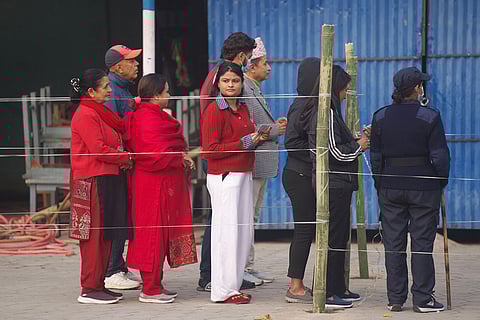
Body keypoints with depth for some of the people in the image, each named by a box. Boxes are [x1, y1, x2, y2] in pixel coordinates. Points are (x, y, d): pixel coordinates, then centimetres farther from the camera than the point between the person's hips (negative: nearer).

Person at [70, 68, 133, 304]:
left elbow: (122, 129, 22)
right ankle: (89, 290, -5)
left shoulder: (100, 113, 19)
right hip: (94, 182, -10)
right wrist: (126, 158, -9)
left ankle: (98, 284, 16)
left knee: (105, 236, 11)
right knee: (94, 236, -7)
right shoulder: (85, 115, -12)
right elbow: (99, 150, -18)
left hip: (108, 181, 10)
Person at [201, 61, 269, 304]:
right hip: (224, 177, -8)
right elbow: (210, 150, -14)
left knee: (245, 230, 8)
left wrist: (259, 138, 5)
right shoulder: (214, 111, -10)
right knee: (227, 231, -7)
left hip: (244, 175, 8)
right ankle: (223, 291, -1)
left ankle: (234, 285, 16)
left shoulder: (243, 108, 15)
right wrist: (245, 143, -16)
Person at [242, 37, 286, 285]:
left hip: (260, 165, 11)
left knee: (251, 217, 14)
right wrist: (274, 130, -16)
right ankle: (239, 268, -3)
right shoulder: (243, 90, -15)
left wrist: (276, 126, 12)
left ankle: (248, 266, 20)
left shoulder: (255, 90, 19)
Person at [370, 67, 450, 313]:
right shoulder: (430, 117, -9)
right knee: (422, 243, 3)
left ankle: (395, 299, 10)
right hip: (423, 185, -3)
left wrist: (380, 186, 15)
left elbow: (375, 156, 6)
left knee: (393, 244, 8)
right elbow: (440, 156, -8)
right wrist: (441, 182, 6)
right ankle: (423, 299, 4)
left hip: (390, 185, 3)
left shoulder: (381, 117, 2)